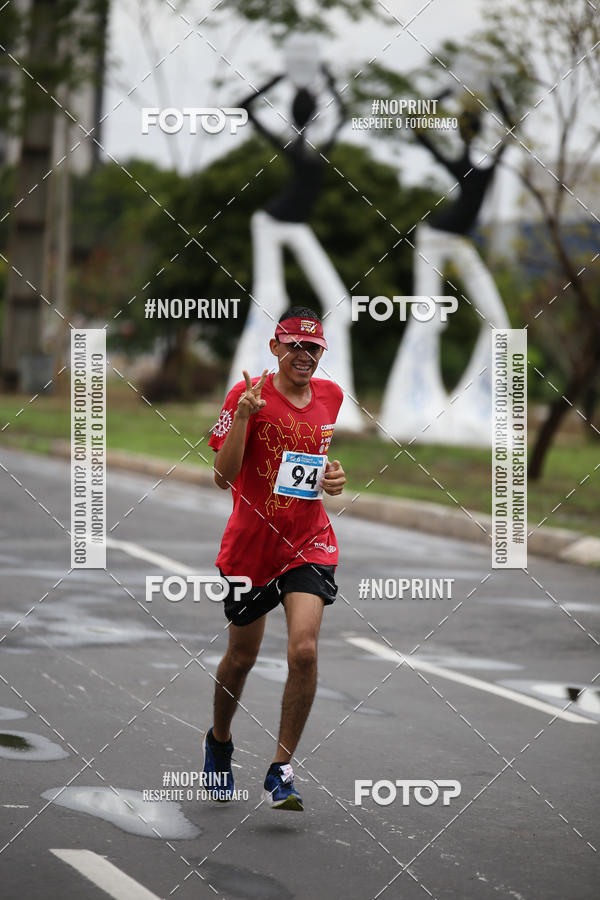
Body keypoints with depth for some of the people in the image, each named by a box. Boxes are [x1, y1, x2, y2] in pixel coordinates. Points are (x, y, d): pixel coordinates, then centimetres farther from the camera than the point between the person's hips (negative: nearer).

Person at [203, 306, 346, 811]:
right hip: (251, 542, -2)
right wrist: (242, 418, -29)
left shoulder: (331, 396, 4)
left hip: (310, 543, 2)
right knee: (242, 656, 14)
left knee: (304, 649, -18)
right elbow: (224, 475, -16)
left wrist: (334, 477, 2)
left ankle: (281, 770, -8)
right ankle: (220, 741, 43)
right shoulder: (248, 395, -10)